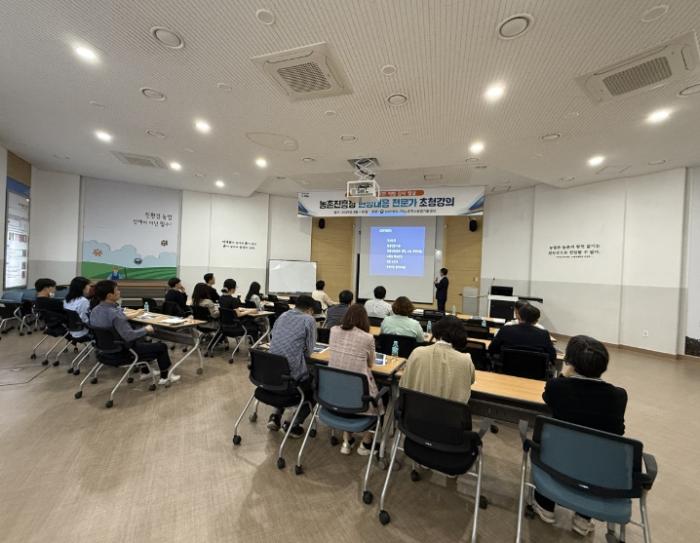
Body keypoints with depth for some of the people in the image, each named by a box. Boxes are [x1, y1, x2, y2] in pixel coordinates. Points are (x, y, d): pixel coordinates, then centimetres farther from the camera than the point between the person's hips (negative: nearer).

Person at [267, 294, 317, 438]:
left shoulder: (282, 316, 11)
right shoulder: (309, 320, -5)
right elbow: (308, 351, -4)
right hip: (292, 371, -6)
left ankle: (276, 416, 24)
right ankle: (295, 424, 17)